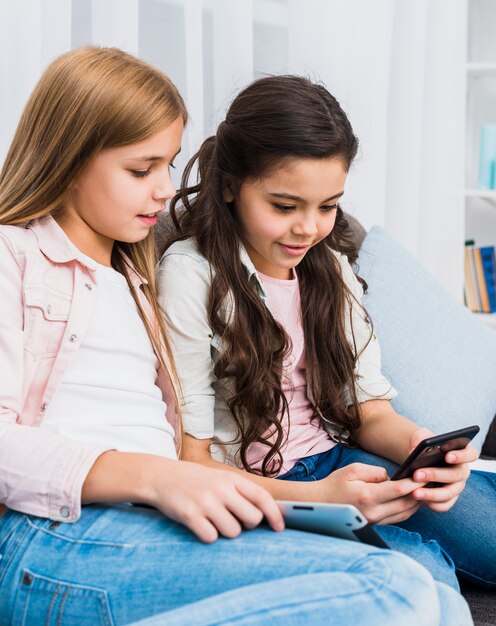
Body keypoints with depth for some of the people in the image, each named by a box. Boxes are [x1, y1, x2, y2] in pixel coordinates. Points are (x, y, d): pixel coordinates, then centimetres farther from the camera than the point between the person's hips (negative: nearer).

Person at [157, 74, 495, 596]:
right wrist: (315, 497, -27)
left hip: (339, 464, 6)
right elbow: (188, 460, -12)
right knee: (420, 568, -31)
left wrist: (419, 445, -15)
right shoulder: (192, 275, -11)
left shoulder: (331, 265, 9)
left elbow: (371, 411, 10)